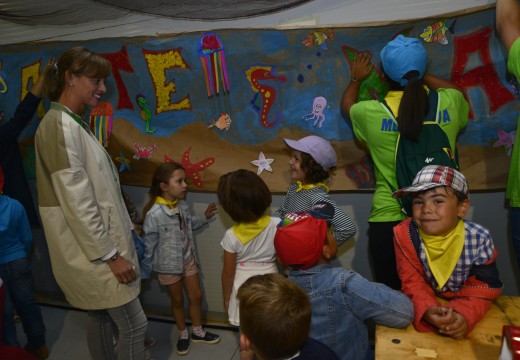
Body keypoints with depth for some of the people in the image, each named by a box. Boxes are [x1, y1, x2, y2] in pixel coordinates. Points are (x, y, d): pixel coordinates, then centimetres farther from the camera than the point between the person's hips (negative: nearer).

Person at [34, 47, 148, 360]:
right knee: (135, 325, 1)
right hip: (92, 249, -9)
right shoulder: (61, 126, -19)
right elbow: (77, 203, -23)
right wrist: (110, 254, -19)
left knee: (101, 318, 20)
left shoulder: (76, 124, 11)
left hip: (96, 244, 9)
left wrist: (122, 231, 17)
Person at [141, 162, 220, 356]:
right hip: (169, 265, -5)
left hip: (188, 260, 6)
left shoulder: (182, 204, -9)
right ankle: (183, 334, 40)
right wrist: (145, 270, -6)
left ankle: (197, 331, 40)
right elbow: (149, 245, -16)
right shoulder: (154, 214, -27)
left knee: (196, 296, 17)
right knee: (177, 300, 16)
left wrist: (204, 217, 0)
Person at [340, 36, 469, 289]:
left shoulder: (371, 113, -9)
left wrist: (355, 80, 35)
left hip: (388, 220, -2)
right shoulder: (449, 103, -4)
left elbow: (346, 107, 17)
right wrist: (423, 76, 31)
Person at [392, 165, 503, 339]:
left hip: (465, 306, 1)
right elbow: (413, 282, -18)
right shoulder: (405, 234, -20)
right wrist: (427, 310, -38)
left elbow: (482, 287, -14)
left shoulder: (479, 238, -18)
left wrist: (464, 314, -34)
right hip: (428, 304, -1)